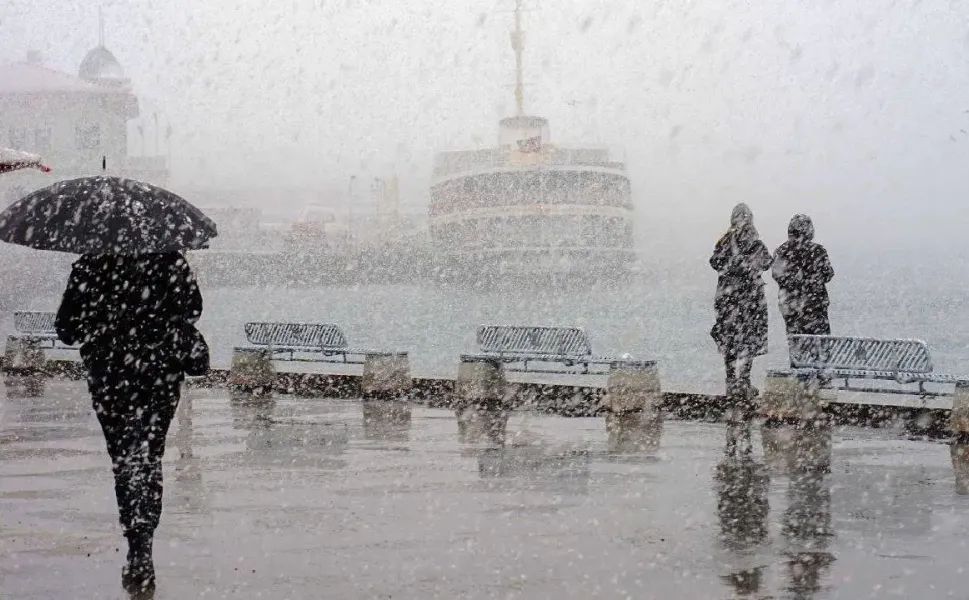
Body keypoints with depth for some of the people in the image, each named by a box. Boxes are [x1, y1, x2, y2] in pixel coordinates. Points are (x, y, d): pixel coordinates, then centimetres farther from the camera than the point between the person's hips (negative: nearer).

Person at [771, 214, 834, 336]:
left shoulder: (781, 252, 0)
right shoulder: (817, 251, -11)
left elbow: (776, 275, 7)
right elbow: (827, 275, -7)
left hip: (788, 304, 4)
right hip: (813, 302, -4)